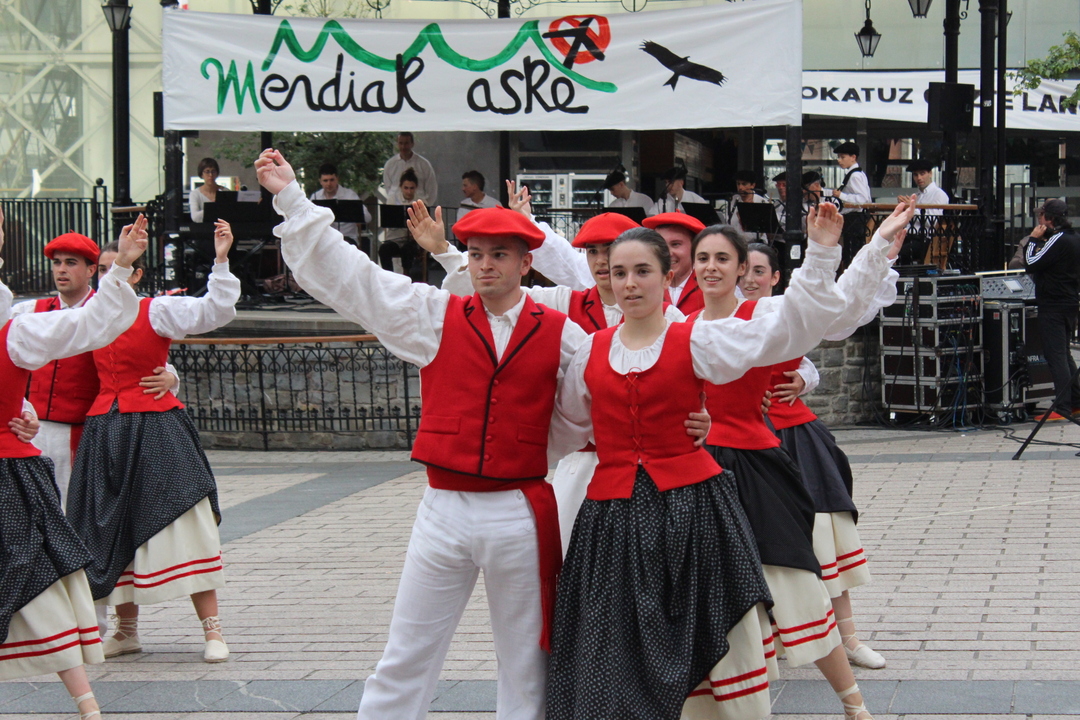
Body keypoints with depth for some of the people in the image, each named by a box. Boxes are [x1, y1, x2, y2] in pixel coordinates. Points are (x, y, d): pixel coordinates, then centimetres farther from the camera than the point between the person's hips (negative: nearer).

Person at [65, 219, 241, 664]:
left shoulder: (158, 310, -3)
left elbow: (215, 311, -14)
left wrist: (221, 261, -22)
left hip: (156, 428, -5)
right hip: (104, 431, 5)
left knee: (184, 528, -9)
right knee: (113, 532, 9)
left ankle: (212, 630, -7)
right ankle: (126, 631, 21)